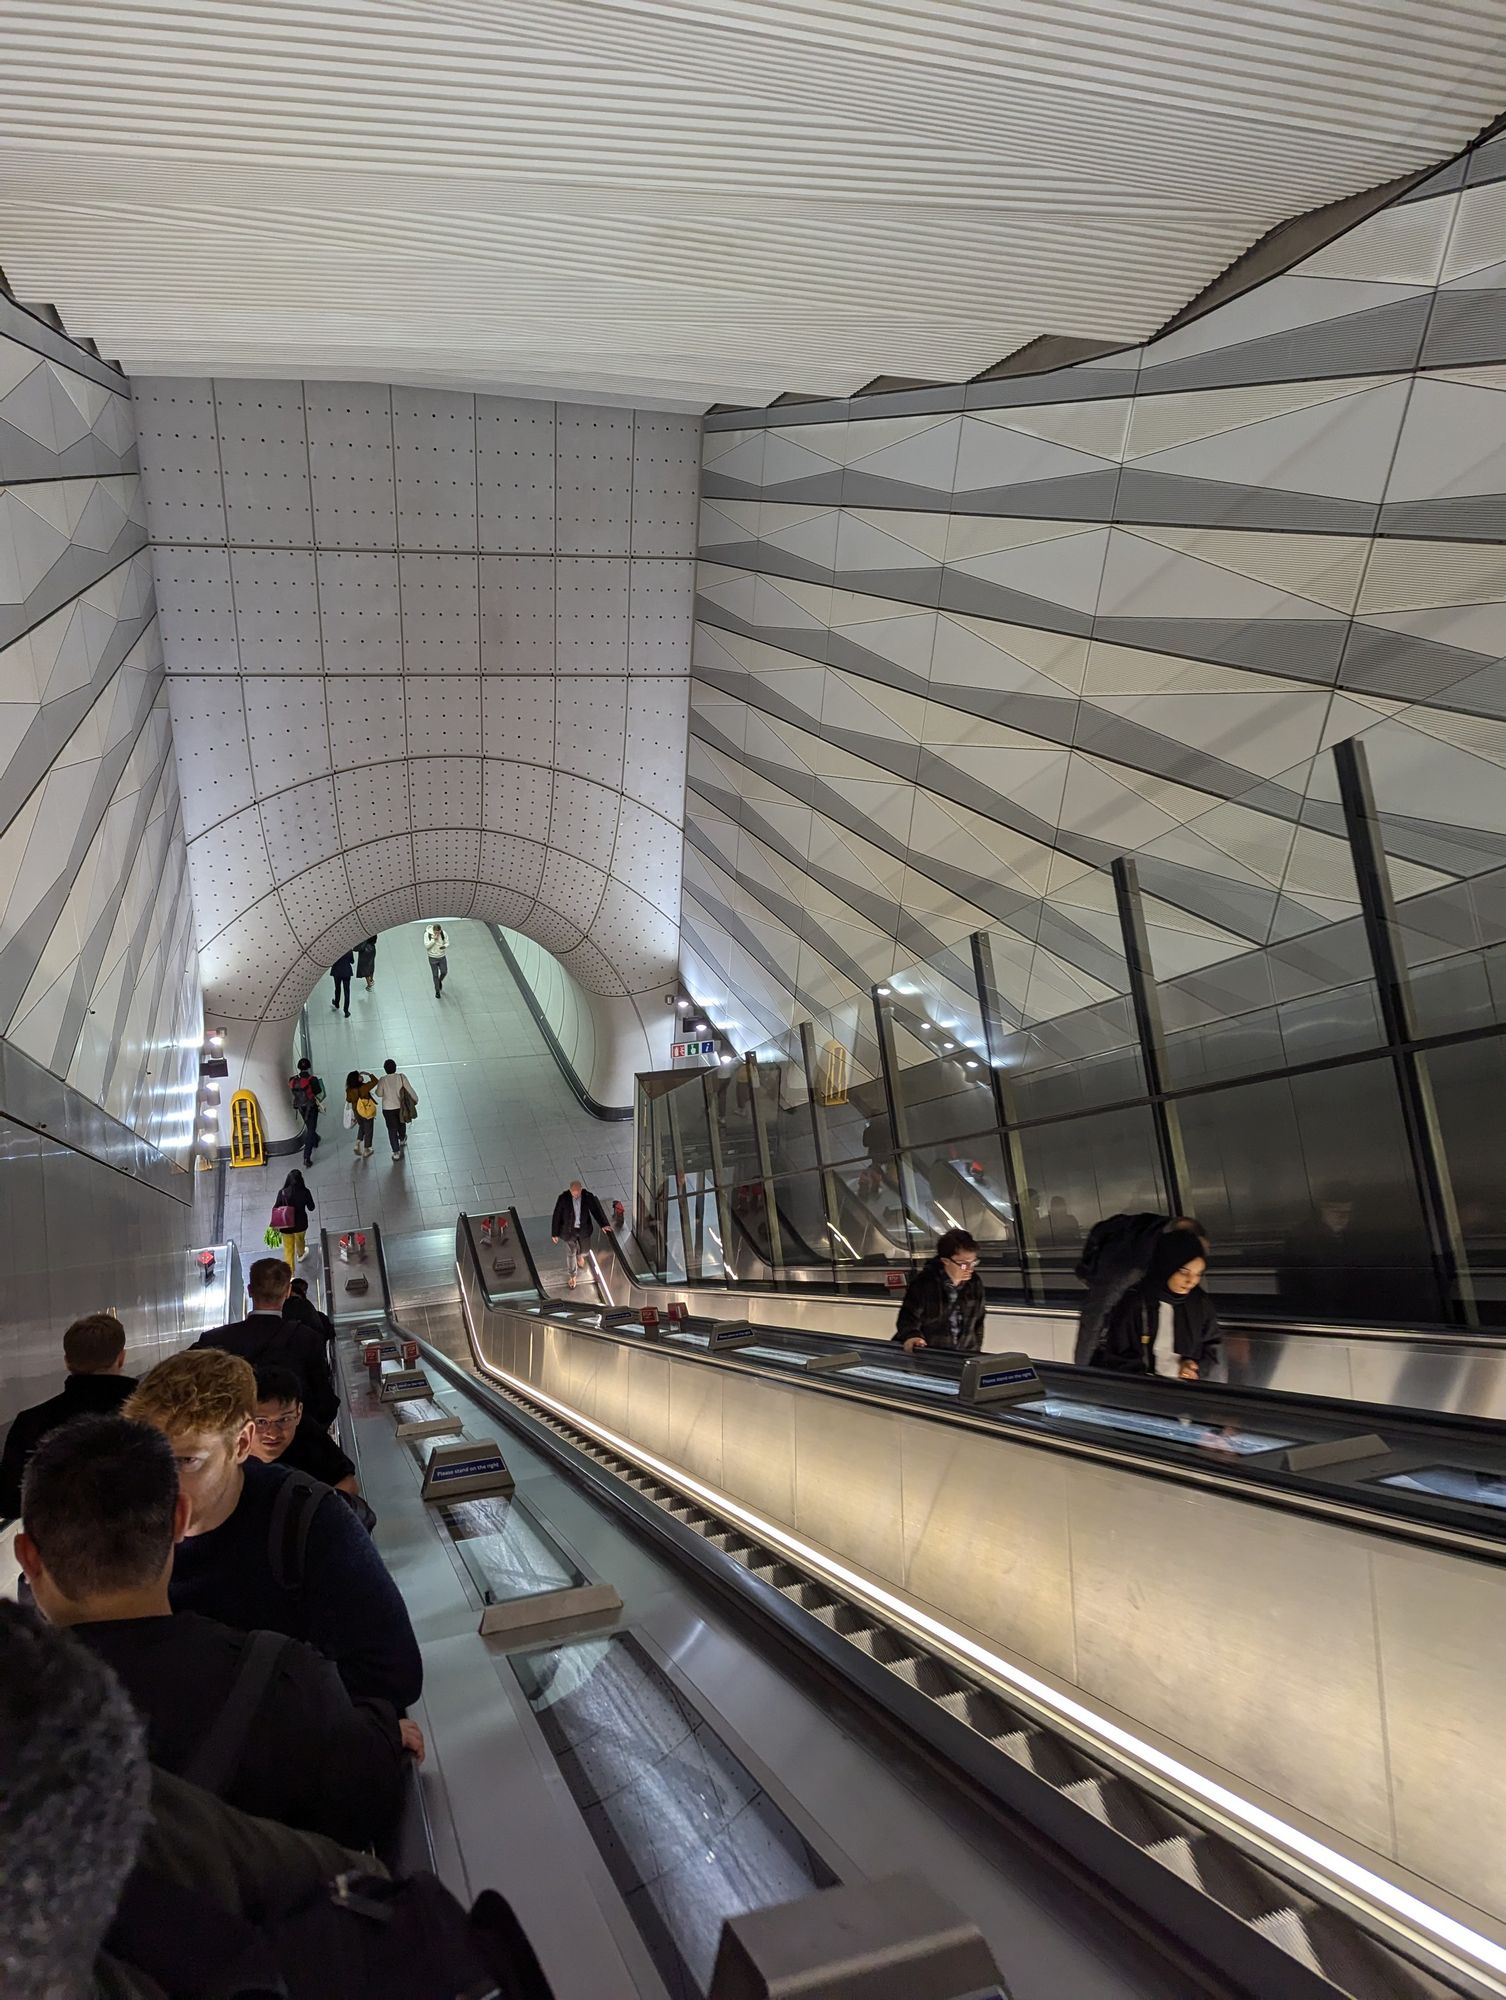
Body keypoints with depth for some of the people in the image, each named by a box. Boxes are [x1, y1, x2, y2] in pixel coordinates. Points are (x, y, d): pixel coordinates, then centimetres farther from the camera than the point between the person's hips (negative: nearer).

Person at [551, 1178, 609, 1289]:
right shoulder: (563, 1198, -25)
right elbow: (557, 1216, -15)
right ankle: (571, 1276, 34)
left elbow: (596, 1209, -7)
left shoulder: (588, 1196, -21)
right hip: (569, 1229, -2)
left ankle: (579, 1254, 59)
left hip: (584, 1228, 2)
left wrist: (603, 1224, -12)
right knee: (570, 1253, 10)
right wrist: (554, 1233, -8)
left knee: (585, 1249, 20)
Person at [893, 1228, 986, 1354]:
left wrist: (974, 1353, 11)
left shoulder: (975, 1283, 1)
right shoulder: (923, 1283, -14)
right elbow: (909, 1318, -10)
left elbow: (978, 1321, 13)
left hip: (963, 1355, 3)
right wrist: (912, 1337, -30)